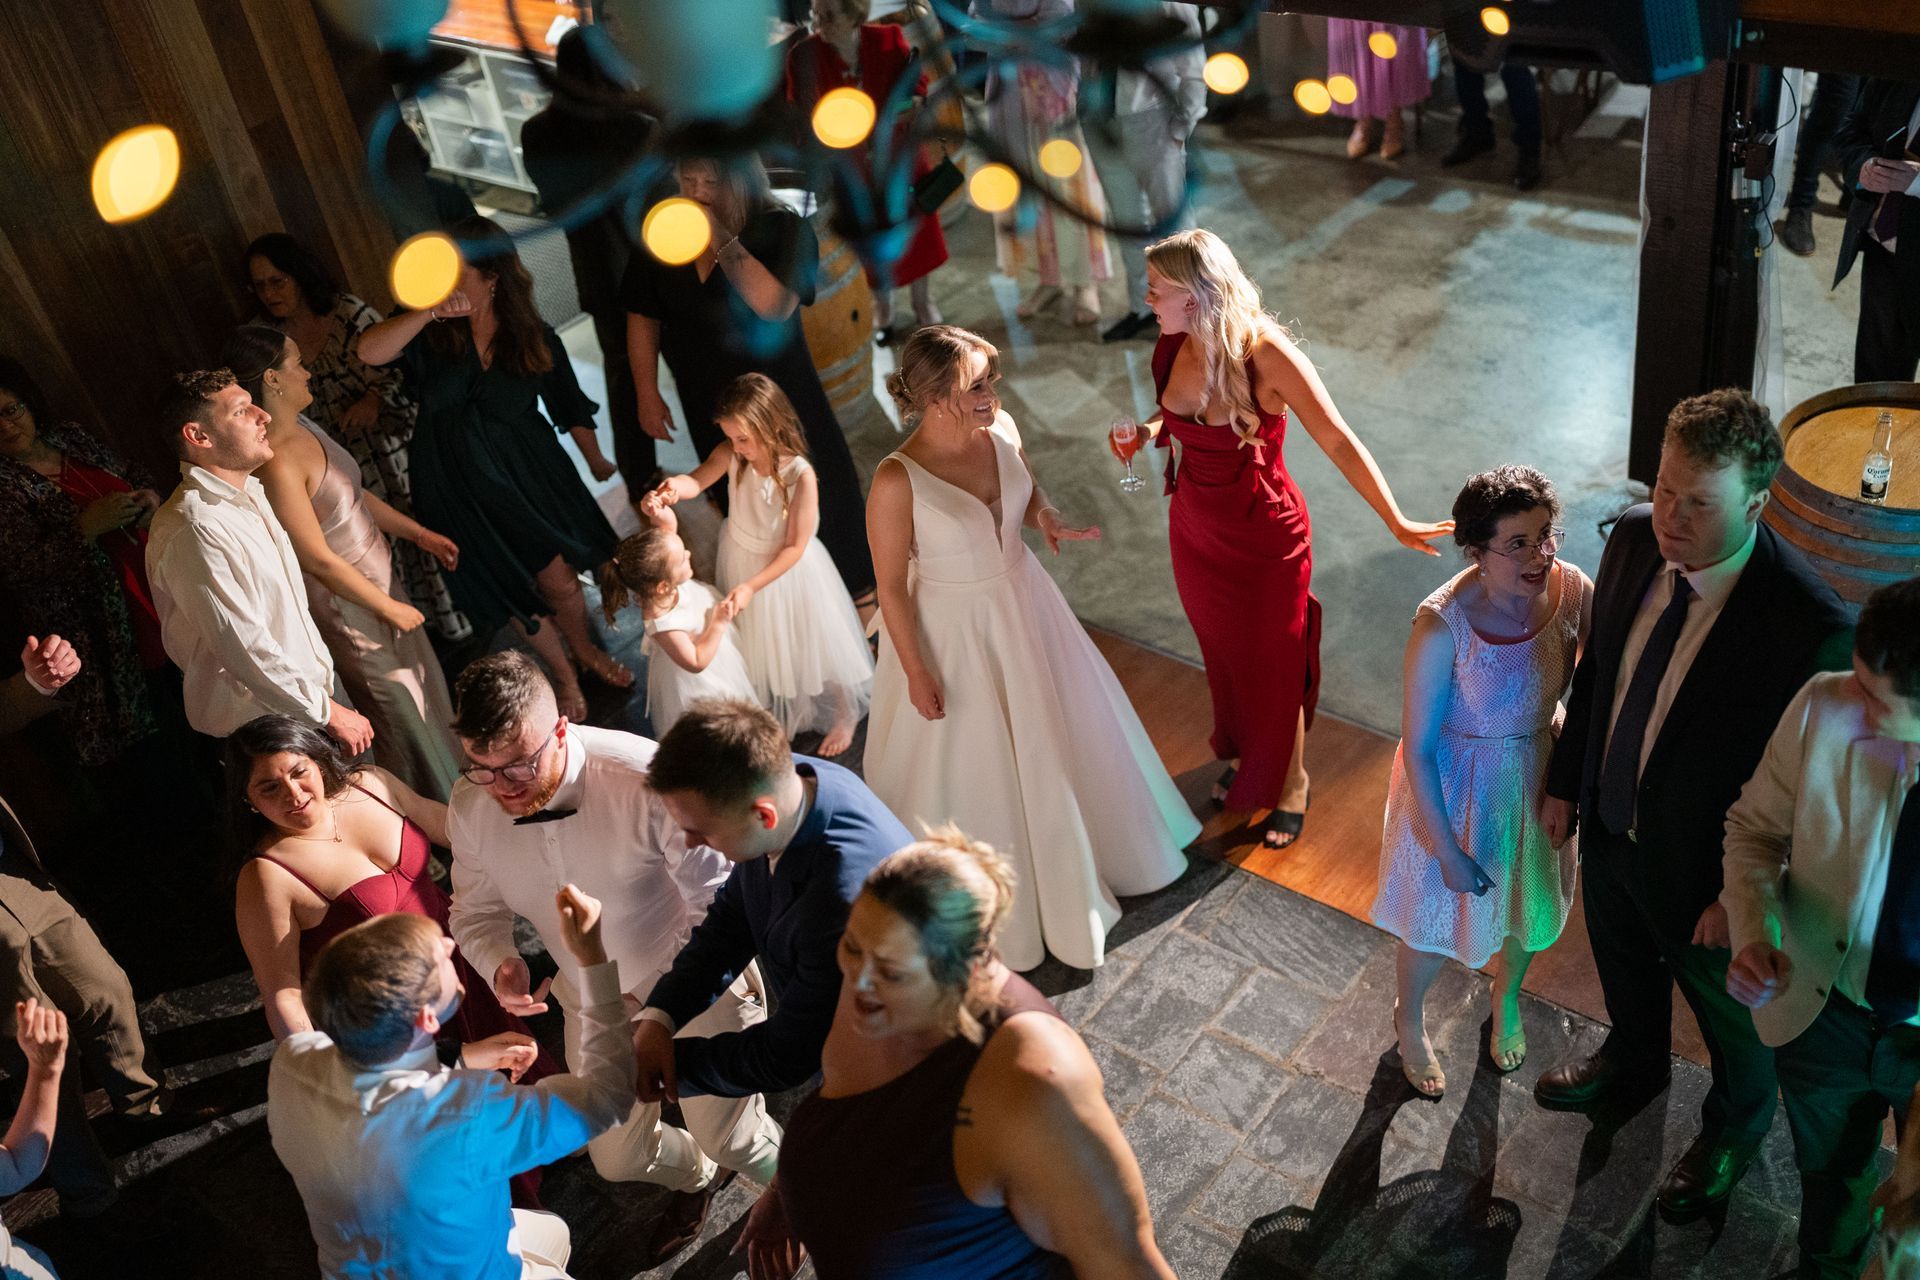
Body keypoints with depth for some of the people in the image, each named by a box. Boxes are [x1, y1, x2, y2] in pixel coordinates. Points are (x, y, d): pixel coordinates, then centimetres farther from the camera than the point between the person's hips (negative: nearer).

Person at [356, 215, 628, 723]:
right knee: (520, 593, 9)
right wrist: (429, 312, -38)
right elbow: (370, 352, -28)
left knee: (562, 580, 2)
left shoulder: (534, 338, -6)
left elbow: (570, 405, 6)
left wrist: (598, 465, 15)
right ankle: (562, 674, 33)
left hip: (528, 468, 0)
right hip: (462, 485, 0)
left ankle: (584, 649, 35)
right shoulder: (432, 334, -10)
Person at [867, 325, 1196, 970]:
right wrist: (917, 672, -13)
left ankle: (1083, 845, 53)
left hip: (1023, 605, 6)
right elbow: (891, 587, -18)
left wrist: (1049, 519, -13)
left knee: (1055, 731, 25)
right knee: (970, 763, 14)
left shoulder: (1001, 430, -12)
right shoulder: (897, 480, -28)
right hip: (954, 632, -6)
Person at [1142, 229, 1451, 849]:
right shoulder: (1176, 346, -10)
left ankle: (1289, 784, 38)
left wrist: (1396, 522, -26)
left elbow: (1338, 441, -24)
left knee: (1272, 665, 13)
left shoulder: (1266, 355, -27)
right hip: (1195, 530, 6)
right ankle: (1243, 756, 52)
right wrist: (1147, 434, -10)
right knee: (1223, 655, 25)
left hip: (1263, 536, -6)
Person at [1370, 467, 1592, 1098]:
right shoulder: (1442, 625, -33)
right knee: (1436, 917, 20)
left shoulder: (1575, 591, -21)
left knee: (1528, 900, 29)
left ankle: (1506, 998, 63)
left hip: (1538, 775, 4)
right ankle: (1409, 1020, 54)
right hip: (1456, 788, -4)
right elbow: (1418, 747, -22)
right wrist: (1447, 850, -15)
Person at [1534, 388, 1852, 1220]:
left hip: (1706, 868, -5)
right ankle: (1633, 1063, 66)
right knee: (1622, 963, 33)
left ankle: (1735, 1129, 57)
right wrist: (1566, 781, 7)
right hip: (1611, 823, 5)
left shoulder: (1808, 627, -36)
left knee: (1728, 1010, 25)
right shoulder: (1634, 538, -17)